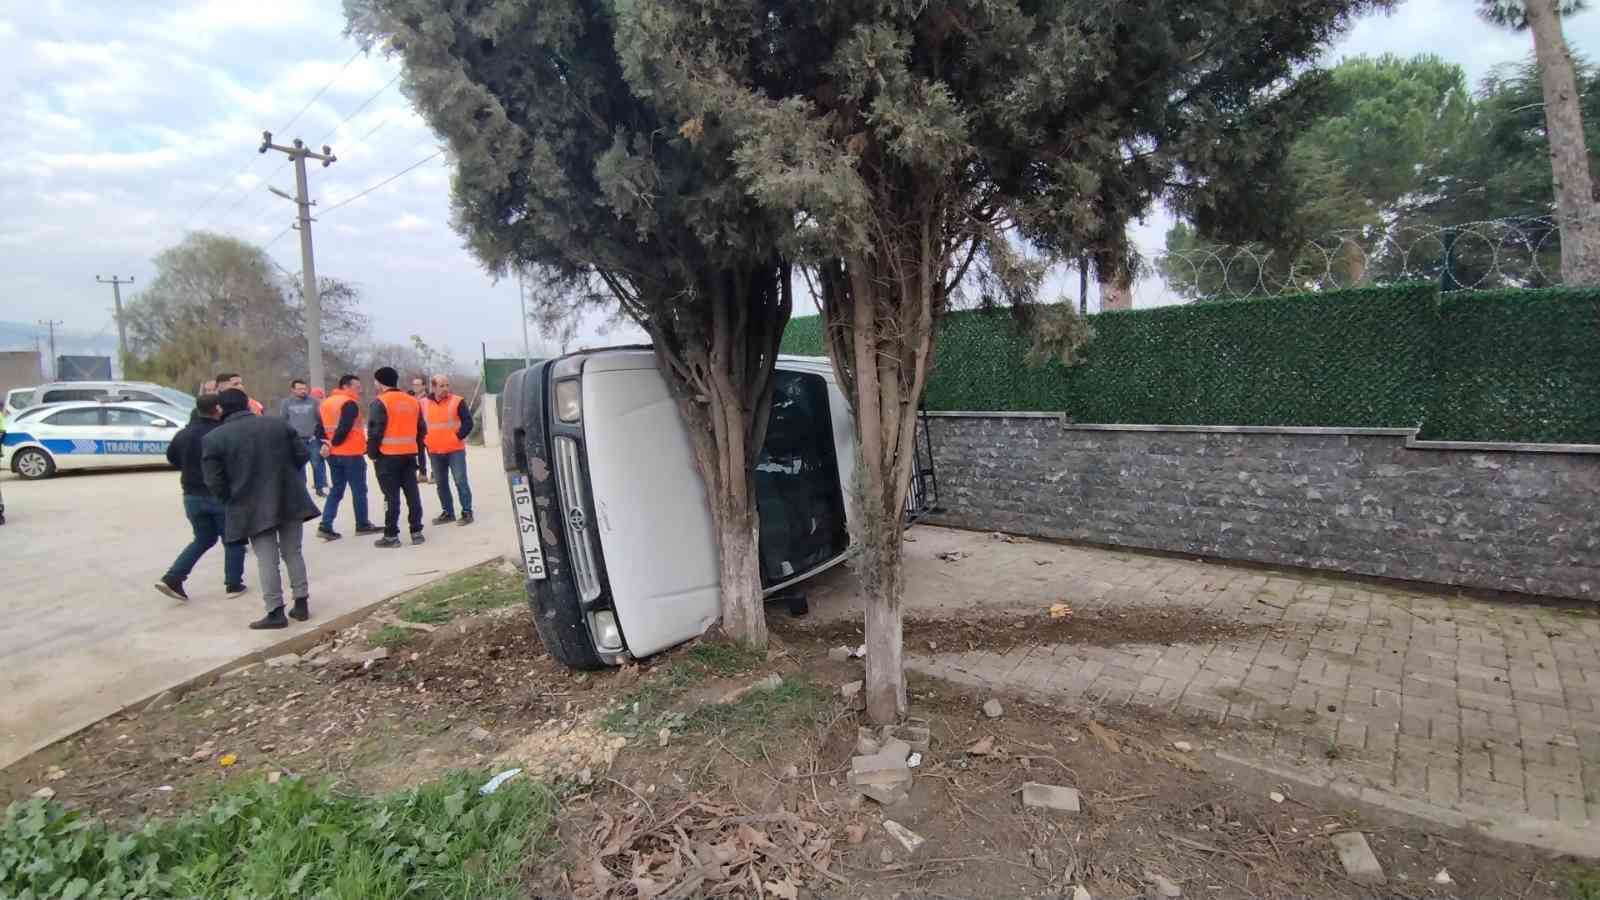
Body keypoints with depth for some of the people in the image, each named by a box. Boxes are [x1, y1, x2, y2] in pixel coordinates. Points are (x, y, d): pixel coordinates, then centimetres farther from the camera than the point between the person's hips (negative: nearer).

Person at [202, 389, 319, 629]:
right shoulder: (277, 423, 4)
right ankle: (301, 603, 17)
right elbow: (302, 455, 5)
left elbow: (214, 481, -8)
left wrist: (233, 501, 8)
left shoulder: (214, 438, -4)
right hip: (289, 500, 3)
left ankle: (276, 612, 2)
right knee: (293, 553, 13)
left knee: (267, 559, 2)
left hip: (253, 508, -3)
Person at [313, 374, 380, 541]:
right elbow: (344, 428, -23)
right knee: (359, 490, 5)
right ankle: (362, 525, 13)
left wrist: (324, 445, -2)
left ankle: (325, 526, 4)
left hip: (333, 455, 8)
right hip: (352, 453, -8)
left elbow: (319, 428, 9)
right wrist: (333, 444, -10)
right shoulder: (350, 404, -14)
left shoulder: (325, 403, 14)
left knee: (336, 490, 14)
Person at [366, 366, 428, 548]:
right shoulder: (413, 401, 12)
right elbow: (422, 429, 14)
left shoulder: (380, 403, -9)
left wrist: (372, 453, -2)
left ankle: (391, 535, 4)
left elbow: (375, 431, -13)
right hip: (409, 454, 6)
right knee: (412, 493, 9)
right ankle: (416, 531, 12)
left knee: (391, 496, -1)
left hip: (388, 456, -5)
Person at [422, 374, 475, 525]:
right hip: (434, 452, 4)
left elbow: (468, 422, -6)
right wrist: (426, 441, 5)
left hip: (455, 450, -4)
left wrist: (459, 437, -14)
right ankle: (447, 512, 21)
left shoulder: (457, 402, -4)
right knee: (441, 483, 11)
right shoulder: (424, 404, 6)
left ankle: (467, 512, 1)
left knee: (461, 481, -5)